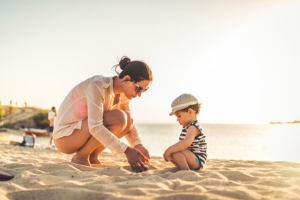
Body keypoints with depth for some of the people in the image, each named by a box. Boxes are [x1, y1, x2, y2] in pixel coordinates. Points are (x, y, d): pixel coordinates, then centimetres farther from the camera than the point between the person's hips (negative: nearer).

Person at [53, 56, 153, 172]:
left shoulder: (122, 95, -1)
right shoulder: (97, 85, -26)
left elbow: (129, 123, 5)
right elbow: (95, 127, -33)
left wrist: (138, 145, -14)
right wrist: (126, 150, -35)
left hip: (82, 135, 8)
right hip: (65, 136, -8)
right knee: (118, 118, -26)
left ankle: (92, 157, 1)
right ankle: (80, 157, -11)